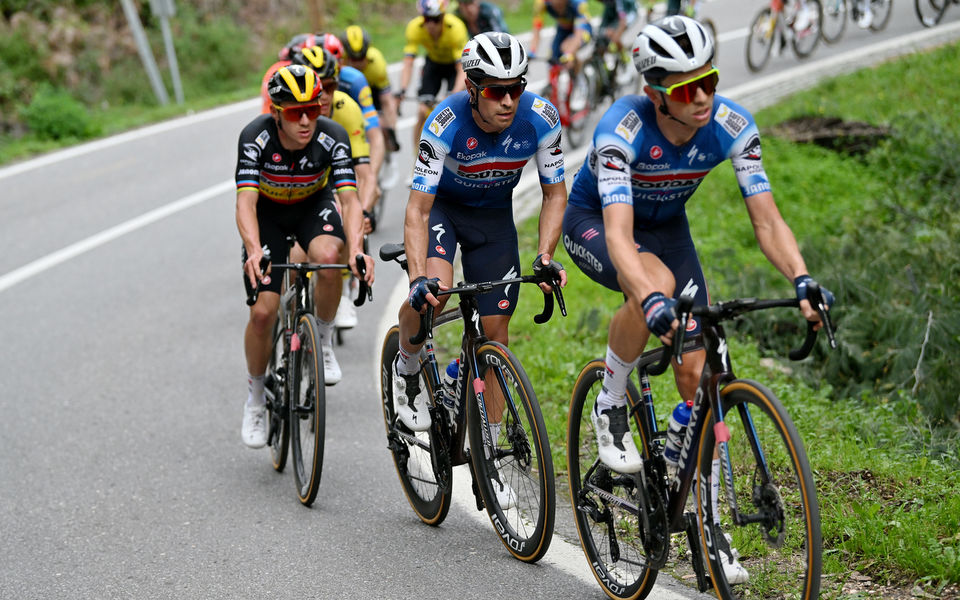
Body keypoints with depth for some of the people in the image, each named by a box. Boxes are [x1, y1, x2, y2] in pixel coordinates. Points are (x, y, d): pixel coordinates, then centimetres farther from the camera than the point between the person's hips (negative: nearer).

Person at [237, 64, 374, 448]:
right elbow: (246, 201, -39)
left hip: (314, 206, 0)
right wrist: (254, 251, -58)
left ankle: (323, 341, -9)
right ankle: (256, 396, 13)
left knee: (328, 258, -36)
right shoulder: (256, 138, -31)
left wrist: (356, 249, -53)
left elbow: (349, 197, -35)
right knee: (263, 312, -12)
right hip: (267, 212, 0)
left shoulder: (332, 138, -29)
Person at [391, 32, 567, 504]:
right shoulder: (446, 124, -33)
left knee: (494, 331, 0)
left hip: (494, 216, 3)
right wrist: (419, 278, -45)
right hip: (441, 206, -2)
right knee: (432, 291, -32)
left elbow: (555, 193, -13)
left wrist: (544, 256, -28)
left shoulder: (539, 118, -26)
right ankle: (407, 369, 1)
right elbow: (417, 210, -32)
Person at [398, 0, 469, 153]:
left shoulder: (456, 28, -36)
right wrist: (402, 90, -47)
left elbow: (462, 70, -38)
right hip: (433, 63, 2)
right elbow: (408, 64, -31)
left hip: (454, 63, -2)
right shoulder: (415, 27, -29)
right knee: (423, 112, -11)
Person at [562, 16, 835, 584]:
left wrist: (803, 281, -43)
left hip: (667, 226, 4)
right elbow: (619, 234, -45)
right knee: (657, 286, -38)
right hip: (593, 223, -4)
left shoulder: (732, 125, -26)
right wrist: (651, 300, -62)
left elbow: (767, 220, -24)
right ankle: (611, 407, -12)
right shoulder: (623, 127, -36)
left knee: (695, 372, -6)